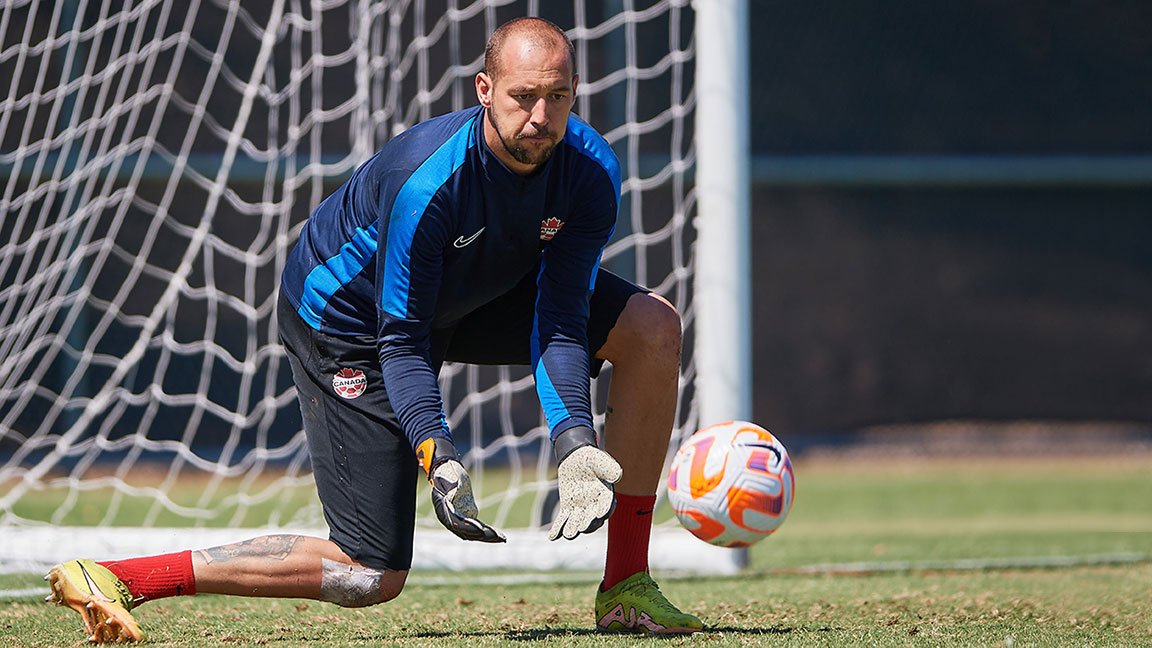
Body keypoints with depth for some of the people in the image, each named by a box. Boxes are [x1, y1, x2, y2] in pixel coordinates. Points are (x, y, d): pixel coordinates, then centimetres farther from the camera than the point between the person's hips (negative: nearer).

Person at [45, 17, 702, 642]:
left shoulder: (591, 171, -22)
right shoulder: (426, 183, -38)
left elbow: (560, 321, -20)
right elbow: (402, 343, -31)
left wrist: (574, 441, -35)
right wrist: (438, 456, -44)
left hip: (476, 294, 7)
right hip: (347, 318, -7)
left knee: (653, 327, -9)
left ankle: (625, 589, -4)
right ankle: (117, 579, -11)